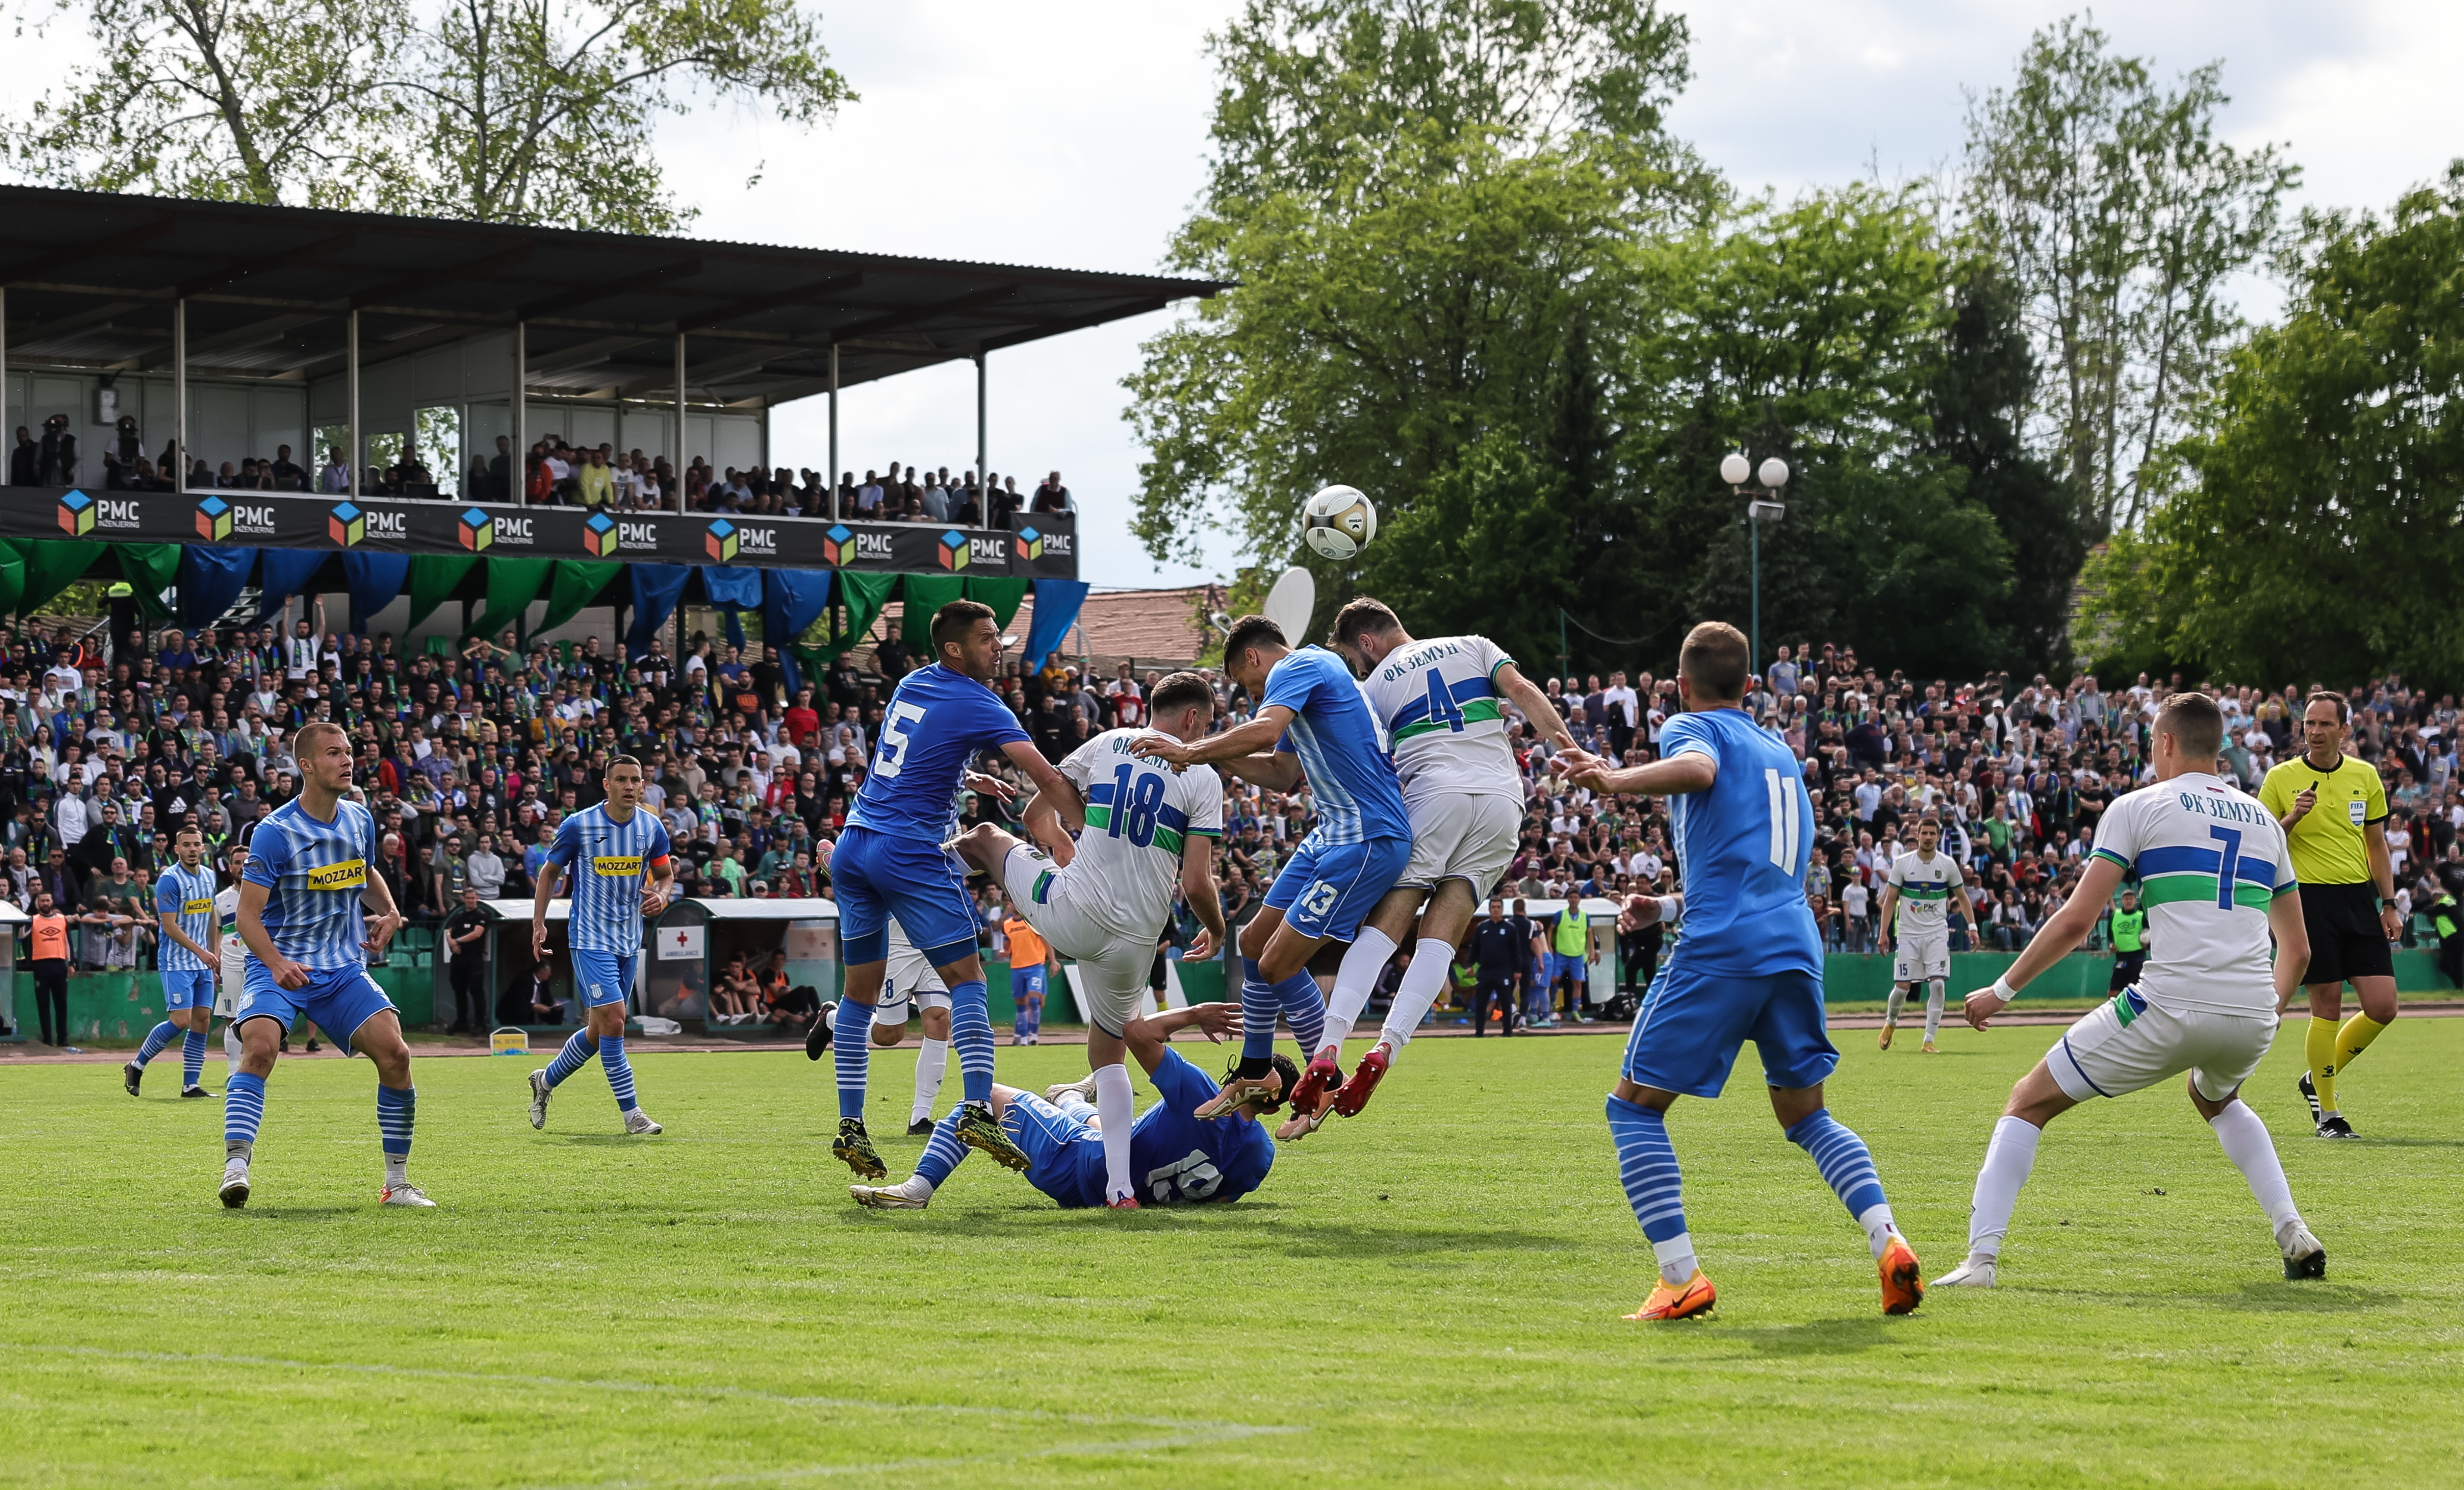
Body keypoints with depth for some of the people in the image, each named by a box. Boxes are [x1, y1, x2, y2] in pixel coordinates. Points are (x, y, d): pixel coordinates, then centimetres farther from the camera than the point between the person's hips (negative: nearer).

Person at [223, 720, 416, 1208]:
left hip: (343, 967, 5)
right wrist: (276, 964, -32)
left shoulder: (359, 820, 5)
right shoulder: (275, 831, -14)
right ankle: (235, 1168, -31)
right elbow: (248, 915, -15)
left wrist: (389, 912, 6)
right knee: (260, 1045, -31)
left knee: (395, 1054, -11)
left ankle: (398, 1182, 2)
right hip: (278, 966, -5)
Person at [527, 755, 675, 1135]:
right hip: (590, 937, -5)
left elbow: (666, 874, 13)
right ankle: (631, 1113, -10)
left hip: (629, 942, 5)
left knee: (599, 1029, 11)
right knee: (613, 1019, -16)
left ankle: (545, 1082, 35)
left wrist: (661, 896, -10)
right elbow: (550, 871, 4)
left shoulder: (652, 827, 1)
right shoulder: (578, 826, -9)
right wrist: (538, 923, -1)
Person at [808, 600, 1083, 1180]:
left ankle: (850, 1125, 8)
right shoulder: (975, 704, -7)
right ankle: (977, 1108, -19)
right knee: (966, 977, -4)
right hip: (912, 853, -7)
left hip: (853, 846, 7)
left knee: (861, 988, 10)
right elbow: (1041, 772, -16)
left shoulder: (911, 686, 14)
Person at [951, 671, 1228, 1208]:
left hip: (1070, 915, 0)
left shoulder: (1106, 744, 4)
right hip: (1134, 940, 0)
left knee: (984, 837, 25)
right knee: (1108, 1052, 19)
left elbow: (1037, 814, 10)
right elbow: (1196, 883, -8)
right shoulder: (1203, 778, -3)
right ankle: (1119, 1186, 8)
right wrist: (1217, 930, 13)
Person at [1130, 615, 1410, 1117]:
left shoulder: (1297, 667, -10)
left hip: (1367, 841, -11)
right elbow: (1283, 775, 25)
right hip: (1333, 834, 11)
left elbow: (1264, 731, -30)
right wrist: (1213, 756, 16)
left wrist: (1191, 752, -24)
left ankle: (1327, 1085, 5)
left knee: (1279, 964, -10)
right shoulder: (1310, 674, 22)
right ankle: (1255, 1075, 27)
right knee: (1254, 943, 15)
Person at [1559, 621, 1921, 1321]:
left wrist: (1614, 780, -31)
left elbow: (1697, 769, -21)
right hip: (1795, 945, 7)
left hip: (1720, 950, -7)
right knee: (1806, 1113, 18)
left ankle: (1681, 1278, -7)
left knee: (1634, 1105, 4)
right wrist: (1668, 904, 41)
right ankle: (1888, 1242, -4)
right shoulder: (1781, 751, 27)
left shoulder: (1693, 728, 5)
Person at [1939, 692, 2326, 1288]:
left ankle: (1981, 1258, -3)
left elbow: (2076, 921, -3)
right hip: (2253, 1015, 5)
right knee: (2216, 1100, 40)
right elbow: (2297, 948, 22)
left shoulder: (2138, 807, 5)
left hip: (2171, 1006, -5)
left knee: (2029, 1102, 10)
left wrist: (2002, 991, 6)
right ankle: (2293, 1233, 22)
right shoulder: (2263, 820, 20)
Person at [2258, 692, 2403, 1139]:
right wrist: (2291, 819, -16)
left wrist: (2389, 905, 11)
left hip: (2360, 899, 4)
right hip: (2310, 899, -4)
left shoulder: (2365, 777, 10)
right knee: (2327, 1007, -5)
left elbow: (2377, 844, 17)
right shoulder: (2281, 779, 0)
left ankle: (2318, 1079, 20)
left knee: (2383, 1007, -3)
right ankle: (2327, 1111, 9)